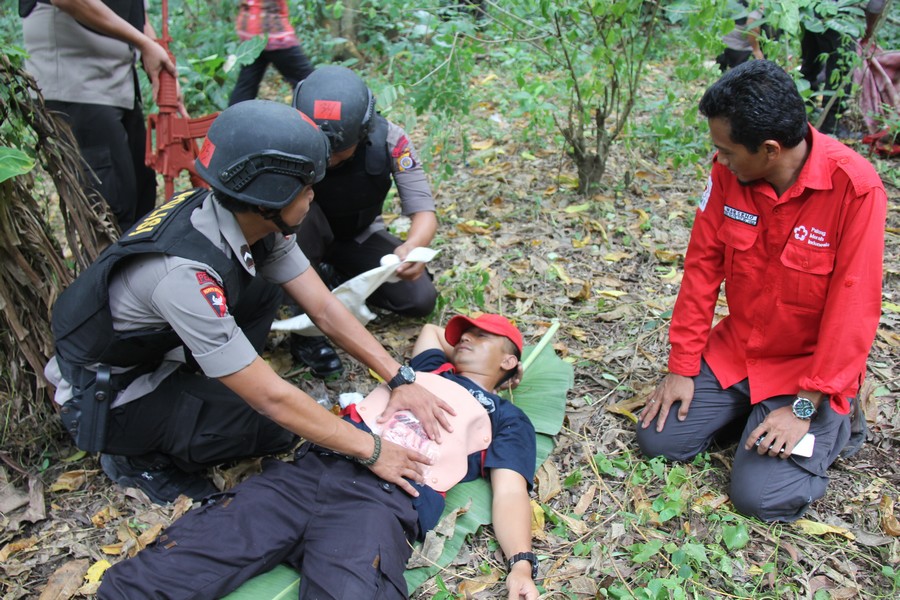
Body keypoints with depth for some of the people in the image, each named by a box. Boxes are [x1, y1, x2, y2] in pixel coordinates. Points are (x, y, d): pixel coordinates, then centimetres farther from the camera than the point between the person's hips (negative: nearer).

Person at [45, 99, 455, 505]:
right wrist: (370, 450, -26)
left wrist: (399, 378, -13)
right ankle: (140, 457, 2)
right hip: (100, 399, -7)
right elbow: (271, 397, -33)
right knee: (272, 424, -19)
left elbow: (324, 308, -8)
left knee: (264, 292, -5)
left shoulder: (258, 221, -15)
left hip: (156, 350, 8)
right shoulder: (185, 272, -37)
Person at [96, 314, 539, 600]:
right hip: (309, 470, 5)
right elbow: (431, 330, 56)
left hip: (386, 500, -4)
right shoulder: (429, 368, 34)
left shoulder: (507, 420, 22)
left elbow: (509, 493, 8)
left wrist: (521, 564, -7)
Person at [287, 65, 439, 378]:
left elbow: (424, 212, -28)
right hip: (302, 236, -2)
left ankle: (339, 271, 12)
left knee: (421, 299, -12)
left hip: (359, 235, 2)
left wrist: (413, 246, -52)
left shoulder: (388, 138, -28)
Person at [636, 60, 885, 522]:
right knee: (658, 439, -2)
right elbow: (702, 266, -4)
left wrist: (806, 406, -20)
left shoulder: (855, 188, -24)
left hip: (807, 366, -4)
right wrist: (682, 367, -3)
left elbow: (852, 309, -21)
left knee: (761, 495, -14)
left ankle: (832, 419, 12)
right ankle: (747, 410, 21)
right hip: (733, 352, 5)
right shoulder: (729, 170, -9)